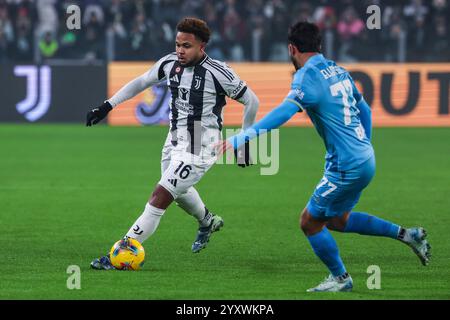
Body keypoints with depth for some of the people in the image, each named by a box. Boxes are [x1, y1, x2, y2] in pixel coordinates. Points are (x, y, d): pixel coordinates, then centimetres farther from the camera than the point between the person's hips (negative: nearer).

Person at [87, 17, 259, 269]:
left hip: (198, 150, -8)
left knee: (161, 196, -15)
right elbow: (141, 82, 13)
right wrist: (107, 106, 9)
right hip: (174, 142, 8)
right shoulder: (170, 63, -2)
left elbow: (252, 101, -8)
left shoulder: (217, 73, -19)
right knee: (179, 192, 29)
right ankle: (208, 222, 59)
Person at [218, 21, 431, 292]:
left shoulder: (308, 76, -16)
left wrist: (241, 138, -38)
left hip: (347, 167, -9)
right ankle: (406, 234, 23)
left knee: (310, 223, 6)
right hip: (365, 158, 9)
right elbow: (365, 110, 21)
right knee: (336, 220, 24)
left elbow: (284, 112, -33)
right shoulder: (337, 70, 11)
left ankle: (341, 279, 20)